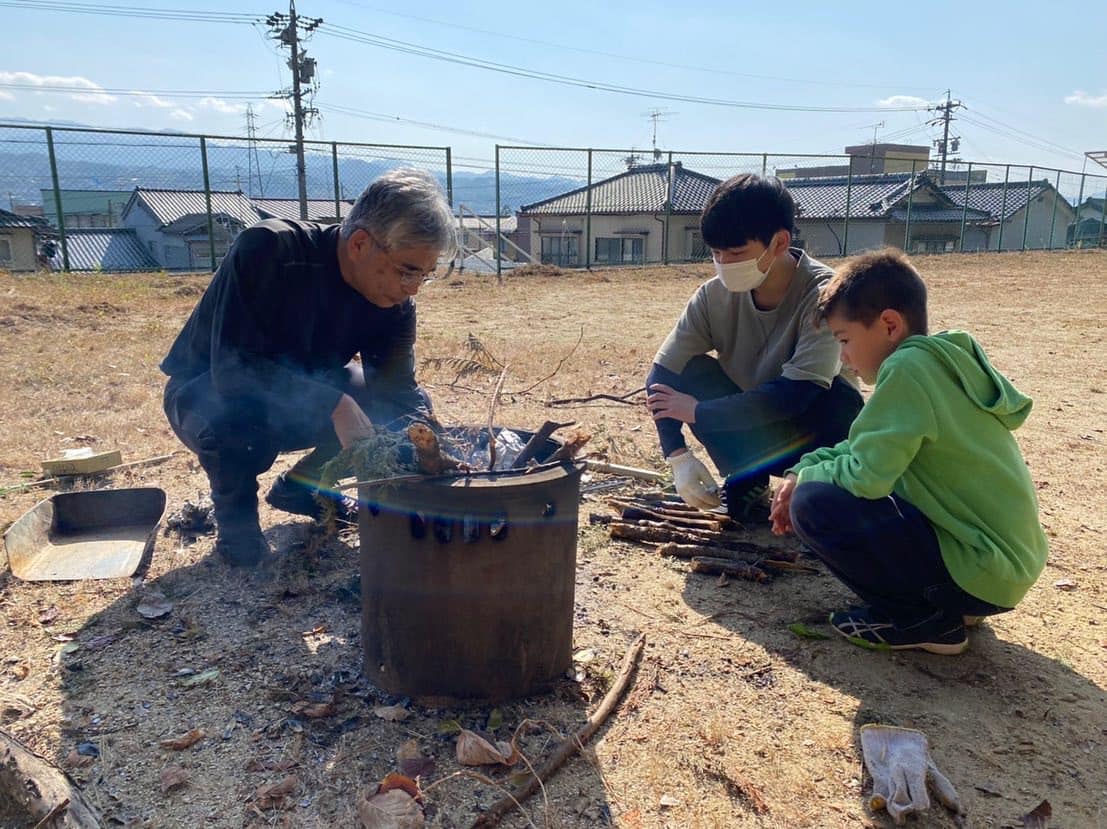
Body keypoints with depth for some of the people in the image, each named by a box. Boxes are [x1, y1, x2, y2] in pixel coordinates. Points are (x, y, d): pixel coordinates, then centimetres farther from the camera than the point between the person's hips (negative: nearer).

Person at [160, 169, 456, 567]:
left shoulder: (395, 303, -15)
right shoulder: (266, 249, -31)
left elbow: (399, 392, -14)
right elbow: (233, 368, -36)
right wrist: (334, 404, -43)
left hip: (302, 395, 5)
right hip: (205, 395, -5)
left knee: (412, 408, -10)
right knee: (241, 413, -40)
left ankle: (300, 486, 11)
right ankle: (235, 515, -5)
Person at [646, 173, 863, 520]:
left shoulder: (823, 294, -27)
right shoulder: (715, 295, -15)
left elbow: (795, 394, -36)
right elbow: (661, 375, -13)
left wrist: (697, 411, -29)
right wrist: (678, 455, -25)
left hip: (814, 436, -3)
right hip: (756, 433, 4)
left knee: (835, 397, -35)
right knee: (689, 373, -20)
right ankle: (745, 481, -4)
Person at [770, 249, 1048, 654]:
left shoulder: (908, 366, -20)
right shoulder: (946, 358, 9)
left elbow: (866, 475, -24)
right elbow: (868, 447, 17)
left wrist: (805, 480, -5)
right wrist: (804, 470, 4)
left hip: (980, 573, -10)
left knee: (814, 505, -17)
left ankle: (923, 617, -3)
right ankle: (941, 601, 15)